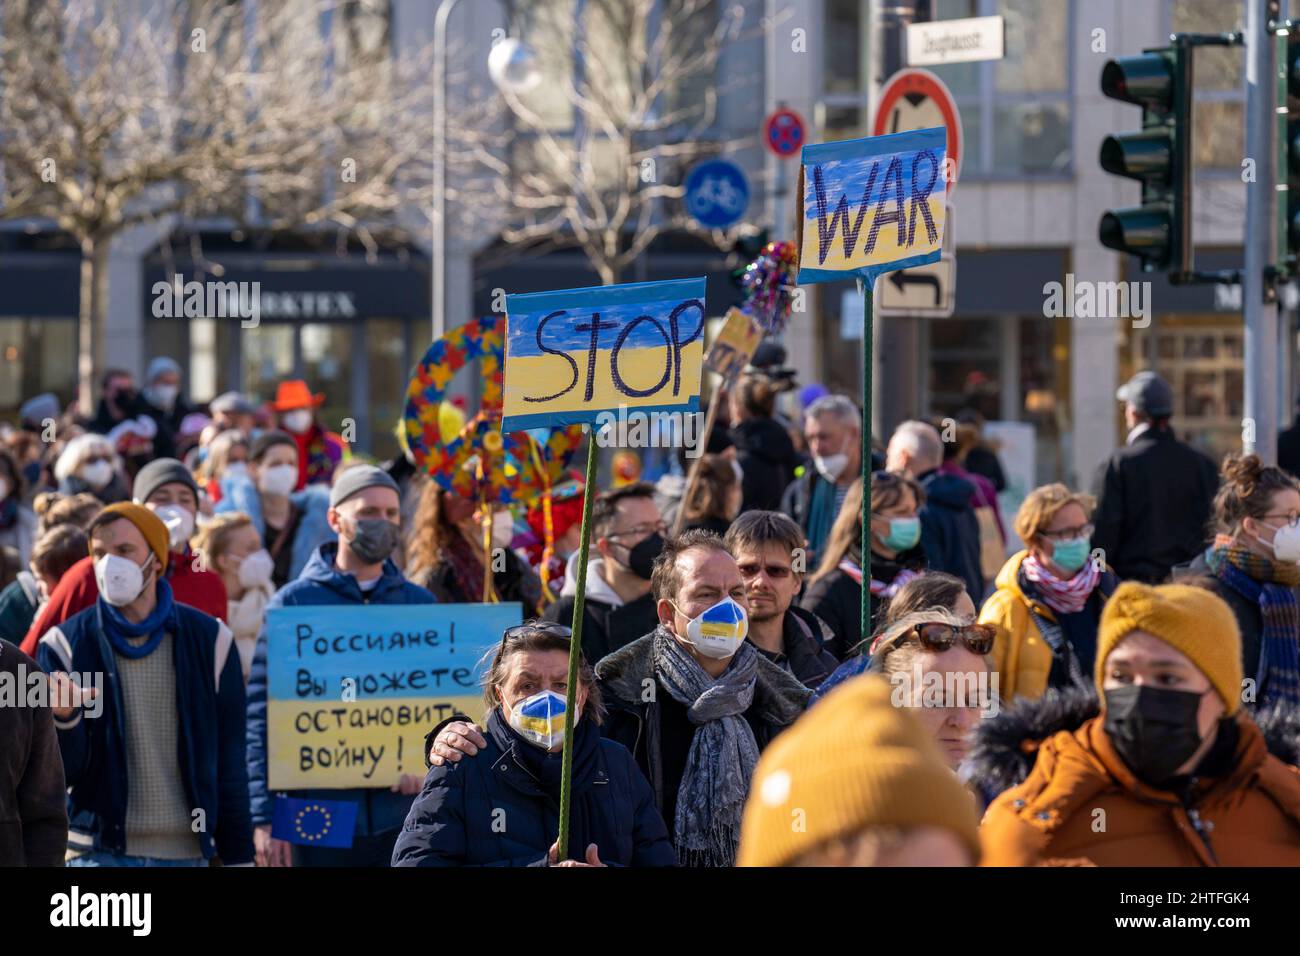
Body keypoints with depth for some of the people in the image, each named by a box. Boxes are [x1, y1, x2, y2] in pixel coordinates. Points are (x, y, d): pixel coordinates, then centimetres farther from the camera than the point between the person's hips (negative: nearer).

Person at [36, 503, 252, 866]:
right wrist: (64, 719, -24)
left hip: (187, 850, 1)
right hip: (99, 851, -1)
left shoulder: (208, 639, 4)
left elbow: (229, 763, 7)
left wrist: (238, 856, 5)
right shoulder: (65, 644, 0)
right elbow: (63, 771, -3)